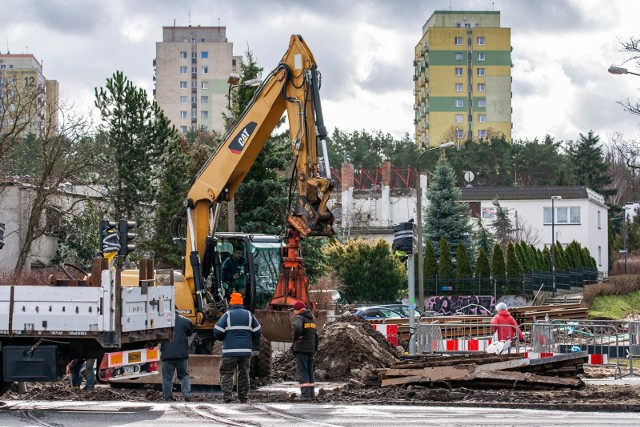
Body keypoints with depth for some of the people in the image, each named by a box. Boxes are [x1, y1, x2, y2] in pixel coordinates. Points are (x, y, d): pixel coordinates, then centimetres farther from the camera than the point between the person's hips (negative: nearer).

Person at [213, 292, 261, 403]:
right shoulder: (249, 315, 9)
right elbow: (257, 332, 10)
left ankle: (227, 395, -15)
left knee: (226, 373, 0)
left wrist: (222, 339, 14)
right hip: (246, 351, 3)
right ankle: (243, 397, 13)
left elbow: (217, 332, -7)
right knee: (244, 373, 13)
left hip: (230, 351, -3)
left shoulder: (228, 315, -2)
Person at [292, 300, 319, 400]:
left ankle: (305, 393, -13)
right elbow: (315, 335, 19)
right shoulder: (312, 318, 16)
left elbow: (297, 328, -31)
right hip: (310, 348, 8)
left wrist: (296, 338, -14)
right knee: (309, 371, 14)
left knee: (302, 371, -7)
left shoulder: (299, 317, -9)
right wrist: (315, 348, 22)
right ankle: (311, 393, 15)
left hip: (301, 348, -8)